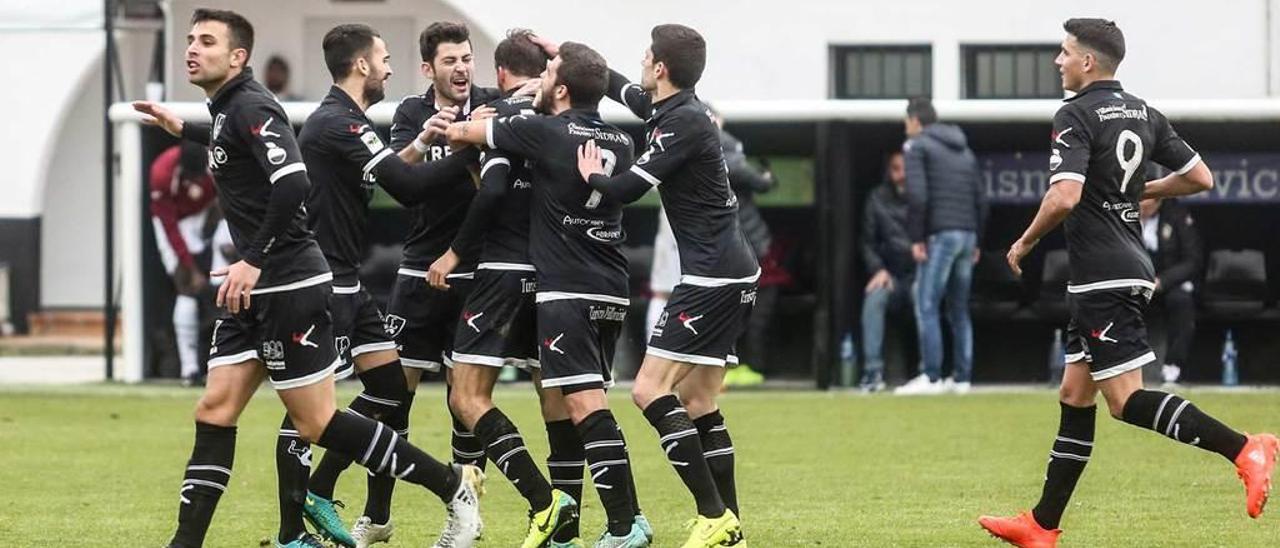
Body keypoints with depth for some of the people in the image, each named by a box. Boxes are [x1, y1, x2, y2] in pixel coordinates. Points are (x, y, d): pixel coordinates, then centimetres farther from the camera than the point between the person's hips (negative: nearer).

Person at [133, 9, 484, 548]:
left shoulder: (249, 106, -14)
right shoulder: (227, 109, 14)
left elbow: (292, 182, -28)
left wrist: (255, 260, -27)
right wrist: (182, 129, 43)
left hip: (290, 287, -10)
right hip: (257, 289, 10)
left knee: (317, 424, -6)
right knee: (215, 410, 4)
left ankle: (455, 487, 2)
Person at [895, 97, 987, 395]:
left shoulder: (917, 146, 0)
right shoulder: (964, 150, 22)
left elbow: (917, 195, -13)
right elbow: (981, 199, 17)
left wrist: (916, 238, -11)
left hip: (940, 236, -7)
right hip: (967, 234, 7)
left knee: (927, 306, -6)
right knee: (959, 310, 10)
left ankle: (931, 378, -13)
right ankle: (961, 378, 7)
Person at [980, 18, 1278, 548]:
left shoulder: (1076, 116, -12)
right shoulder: (1143, 113, 12)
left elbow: (1064, 197, -24)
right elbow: (1199, 177, 13)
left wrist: (1024, 243, -8)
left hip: (1102, 276, -9)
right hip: (1130, 269, 9)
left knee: (1126, 399, -11)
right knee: (1075, 395, 12)